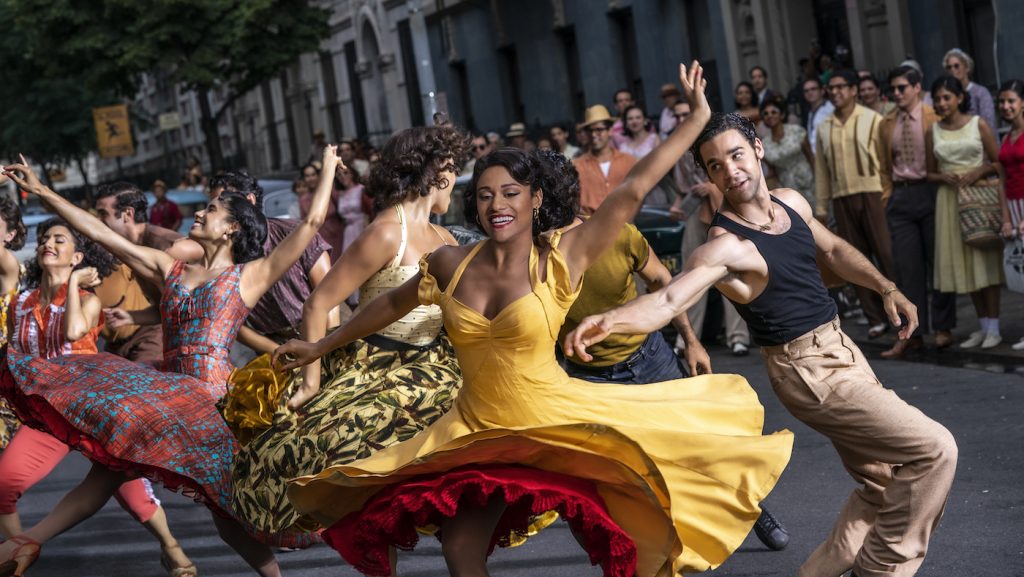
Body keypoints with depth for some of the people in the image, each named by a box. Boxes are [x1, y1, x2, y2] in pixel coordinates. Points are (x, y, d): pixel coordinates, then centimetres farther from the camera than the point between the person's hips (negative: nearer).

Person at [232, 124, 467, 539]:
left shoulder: (443, 240, 11)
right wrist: (312, 381, -18)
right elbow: (317, 305, -15)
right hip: (372, 368, -8)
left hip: (425, 369, 8)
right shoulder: (386, 233, -14)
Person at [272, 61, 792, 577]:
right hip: (477, 432, 4)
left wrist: (698, 118, -17)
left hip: (555, 425, -3)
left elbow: (633, 190, -15)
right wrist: (320, 346, 26)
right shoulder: (450, 265, -1)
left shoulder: (559, 259, -12)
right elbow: (391, 306, 16)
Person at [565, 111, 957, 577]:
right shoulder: (725, 245, -21)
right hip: (810, 372, -8)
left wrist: (886, 288, 14)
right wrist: (608, 320, -55)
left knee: (882, 484, 14)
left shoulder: (791, 203, 3)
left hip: (841, 349, 8)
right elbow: (667, 299, -37)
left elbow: (834, 250, 23)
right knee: (934, 449, -11)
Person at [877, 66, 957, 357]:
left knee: (938, 263, 3)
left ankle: (942, 328, 13)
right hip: (900, 197, 4)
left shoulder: (935, 118, -3)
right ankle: (911, 333, 5)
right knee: (907, 267, 2)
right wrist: (888, 196, 9)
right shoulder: (886, 124, 10)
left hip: (930, 192, -3)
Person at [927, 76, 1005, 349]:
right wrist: (944, 177, -7)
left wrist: (977, 173, -16)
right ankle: (983, 326, 15)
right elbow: (930, 173, 13)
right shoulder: (933, 132, 7)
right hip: (950, 200, 3)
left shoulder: (978, 124, 0)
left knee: (985, 259, -3)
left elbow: (998, 162, -1)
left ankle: (994, 328, 1)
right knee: (961, 262, 5)